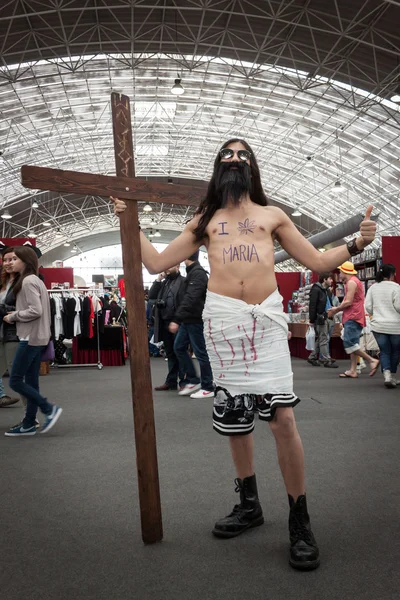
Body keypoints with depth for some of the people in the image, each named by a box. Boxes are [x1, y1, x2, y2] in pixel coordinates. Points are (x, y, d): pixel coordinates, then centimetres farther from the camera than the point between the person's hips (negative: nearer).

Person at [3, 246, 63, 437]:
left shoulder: (28, 281, -13)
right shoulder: (35, 280, 16)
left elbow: (35, 311, -21)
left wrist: (13, 316, -9)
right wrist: (16, 314, 6)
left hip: (31, 337, -10)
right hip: (37, 337, 10)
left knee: (15, 380, -5)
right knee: (30, 381, 10)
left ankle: (49, 409, -1)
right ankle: (28, 424, 15)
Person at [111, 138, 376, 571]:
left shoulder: (272, 215, 17)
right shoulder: (204, 220, 18)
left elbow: (317, 262, 14)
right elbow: (156, 263, 16)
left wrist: (356, 244, -1)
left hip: (266, 317, -1)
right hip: (223, 319, 2)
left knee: (282, 417, -10)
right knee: (235, 419, 9)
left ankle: (300, 521, 7)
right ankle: (249, 505, 29)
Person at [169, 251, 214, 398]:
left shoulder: (198, 273, -15)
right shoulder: (192, 272, 17)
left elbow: (190, 298, -26)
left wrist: (176, 319, -29)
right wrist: (180, 318, 17)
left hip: (196, 319, -10)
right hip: (188, 319, 10)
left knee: (200, 352, -3)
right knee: (179, 347, 12)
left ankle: (208, 388, 7)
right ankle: (192, 380, 19)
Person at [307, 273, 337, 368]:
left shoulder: (325, 290, 16)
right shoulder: (316, 290, -12)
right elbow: (312, 306, -16)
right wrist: (312, 320, -18)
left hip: (324, 317, 9)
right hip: (319, 318, -9)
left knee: (319, 339, 14)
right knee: (324, 340, -5)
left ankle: (312, 358, 23)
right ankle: (327, 360, 0)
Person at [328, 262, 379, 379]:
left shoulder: (352, 282, -11)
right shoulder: (354, 281, 22)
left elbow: (349, 302, -17)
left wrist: (336, 309, -4)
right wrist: (337, 309, 7)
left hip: (353, 318, -11)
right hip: (353, 317, 11)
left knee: (348, 343, -15)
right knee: (352, 344, 8)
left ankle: (372, 360, -12)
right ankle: (353, 370, 8)